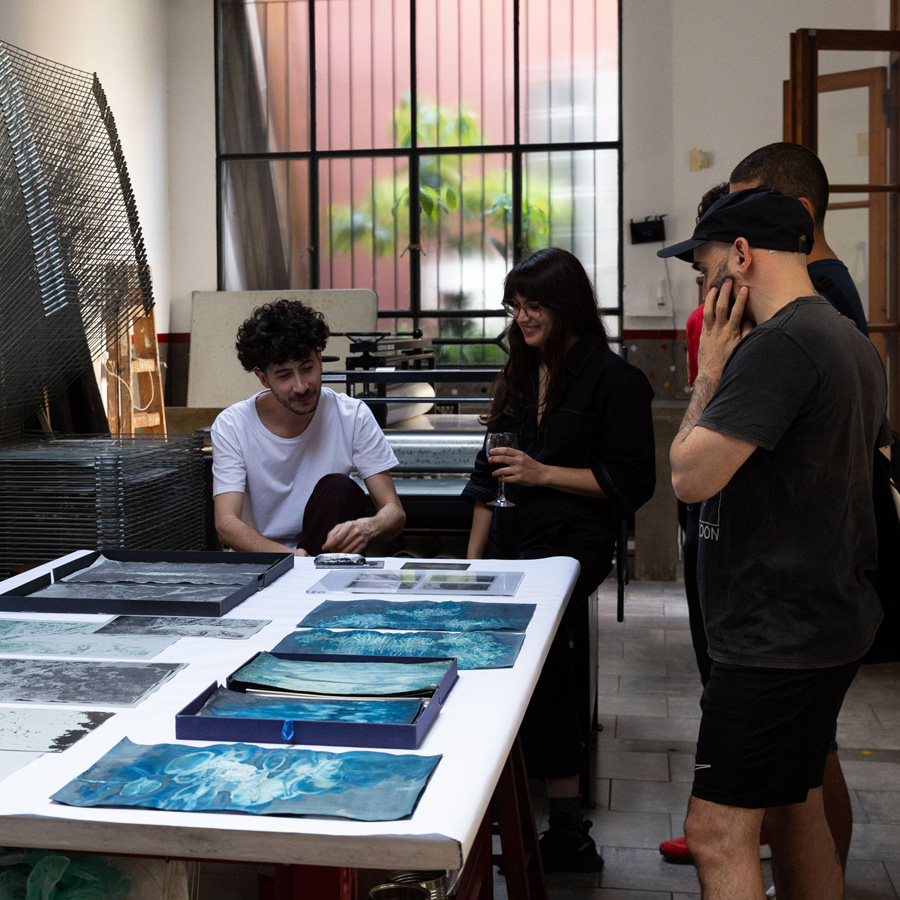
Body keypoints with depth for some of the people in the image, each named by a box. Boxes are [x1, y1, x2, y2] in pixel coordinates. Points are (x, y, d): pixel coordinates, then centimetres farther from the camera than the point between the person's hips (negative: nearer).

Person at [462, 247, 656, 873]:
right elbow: (489, 475, 22)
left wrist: (543, 473, -10)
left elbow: (633, 482, -5)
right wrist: (472, 560, 15)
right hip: (511, 539, 7)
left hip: (572, 543, -6)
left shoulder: (613, 379, -1)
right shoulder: (521, 376, 21)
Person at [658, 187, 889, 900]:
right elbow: (877, 461, 25)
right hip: (832, 624, 11)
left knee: (718, 837, -6)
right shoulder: (851, 341, 13)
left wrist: (710, 375, -8)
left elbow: (690, 476, -22)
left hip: (779, 637, -10)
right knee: (795, 809, 20)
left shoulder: (778, 344, -20)